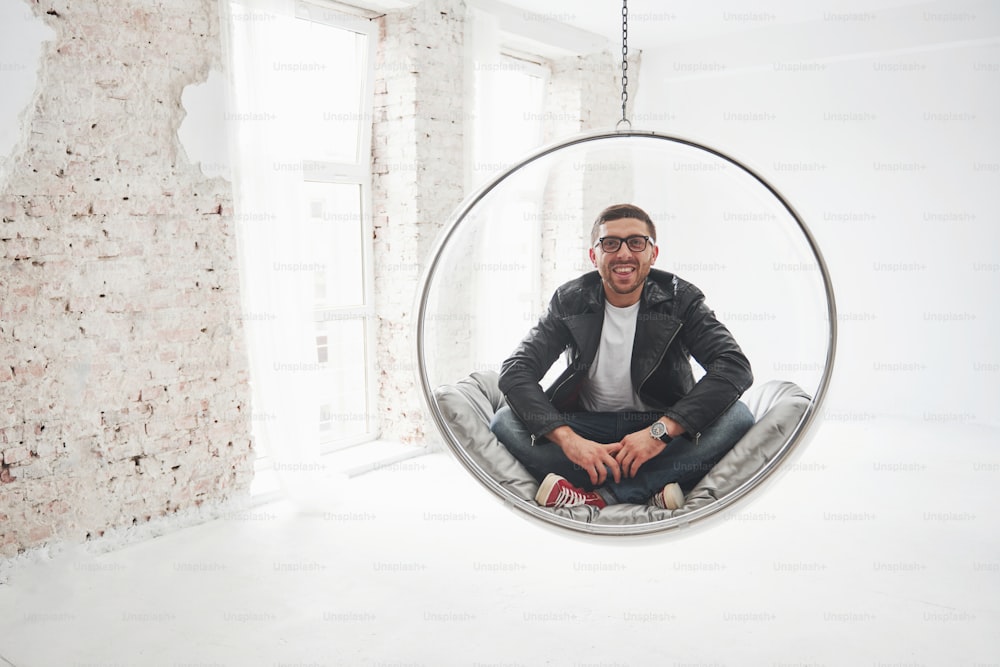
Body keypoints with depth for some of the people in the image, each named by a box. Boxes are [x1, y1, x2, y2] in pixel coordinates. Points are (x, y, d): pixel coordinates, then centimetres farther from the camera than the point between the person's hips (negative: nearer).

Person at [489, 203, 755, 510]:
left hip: (663, 426, 0)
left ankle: (596, 496, -31)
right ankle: (652, 489, -29)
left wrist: (661, 431, -31)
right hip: (589, 426, 1)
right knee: (505, 422, -24)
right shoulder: (570, 301, -4)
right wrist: (567, 438, -31)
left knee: (737, 416, -28)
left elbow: (735, 367, -19)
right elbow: (515, 371, -14)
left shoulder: (680, 298, -6)